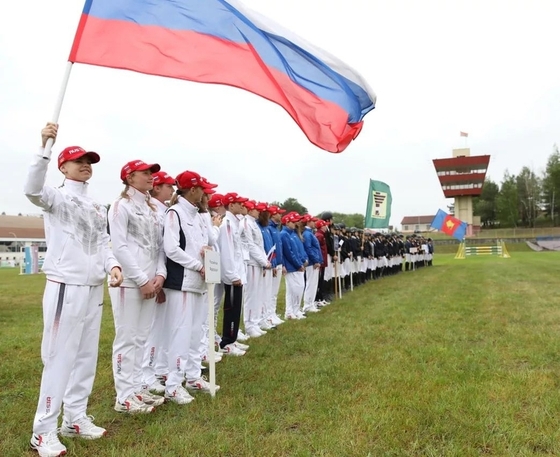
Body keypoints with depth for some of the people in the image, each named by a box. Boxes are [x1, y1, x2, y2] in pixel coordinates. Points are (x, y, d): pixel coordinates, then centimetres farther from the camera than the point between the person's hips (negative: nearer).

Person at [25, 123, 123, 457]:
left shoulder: (98, 207, 15)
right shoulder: (57, 197, -4)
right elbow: (32, 191, -26)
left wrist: (113, 265, -5)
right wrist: (44, 147, -36)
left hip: (94, 288, 7)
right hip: (66, 286, -7)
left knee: (86, 356, 14)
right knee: (60, 357, -2)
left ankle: (75, 419, 28)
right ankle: (44, 430, 12)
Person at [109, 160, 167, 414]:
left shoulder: (152, 209, 17)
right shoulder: (121, 206, -4)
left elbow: (160, 245, 12)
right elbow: (119, 247, -13)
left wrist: (160, 274, -3)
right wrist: (142, 280, -14)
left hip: (150, 282, 7)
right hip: (129, 282, -7)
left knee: (141, 337, 13)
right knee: (127, 338, 0)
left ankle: (137, 388, 24)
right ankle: (124, 397, 10)